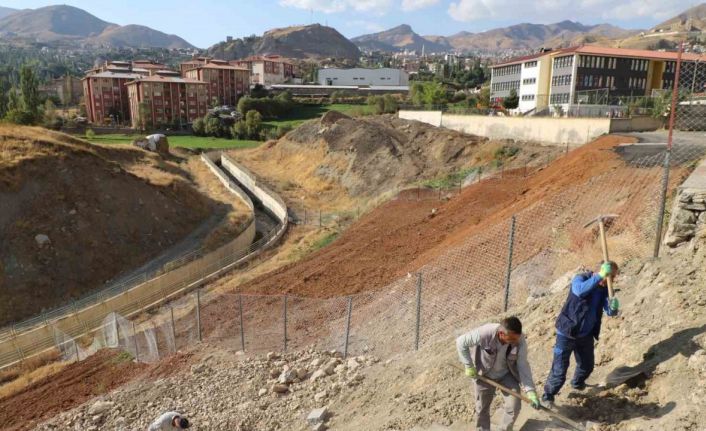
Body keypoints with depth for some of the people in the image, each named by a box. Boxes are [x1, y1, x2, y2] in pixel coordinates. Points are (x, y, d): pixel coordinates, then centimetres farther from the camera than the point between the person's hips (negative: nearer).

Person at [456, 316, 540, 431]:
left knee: (514, 406, 1)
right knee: (482, 408, 13)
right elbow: (461, 342, -24)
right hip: (484, 375, -2)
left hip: (507, 374, 2)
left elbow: (523, 366, -17)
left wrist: (530, 391, -23)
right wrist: (469, 366, -19)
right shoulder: (484, 333, -38)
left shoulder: (520, 340, -27)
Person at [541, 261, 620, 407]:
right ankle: (548, 396, 18)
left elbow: (610, 312, -7)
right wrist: (599, 276, -45)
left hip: (586, 335, 6)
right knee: (559, 371, -3)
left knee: (587, 366, 22)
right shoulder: (581, 278, -18)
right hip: (567, 333, -6)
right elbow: (580, 291, -41)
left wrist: (613, 307, -31)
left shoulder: (605, 289, 0)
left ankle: (577, 383, 53)